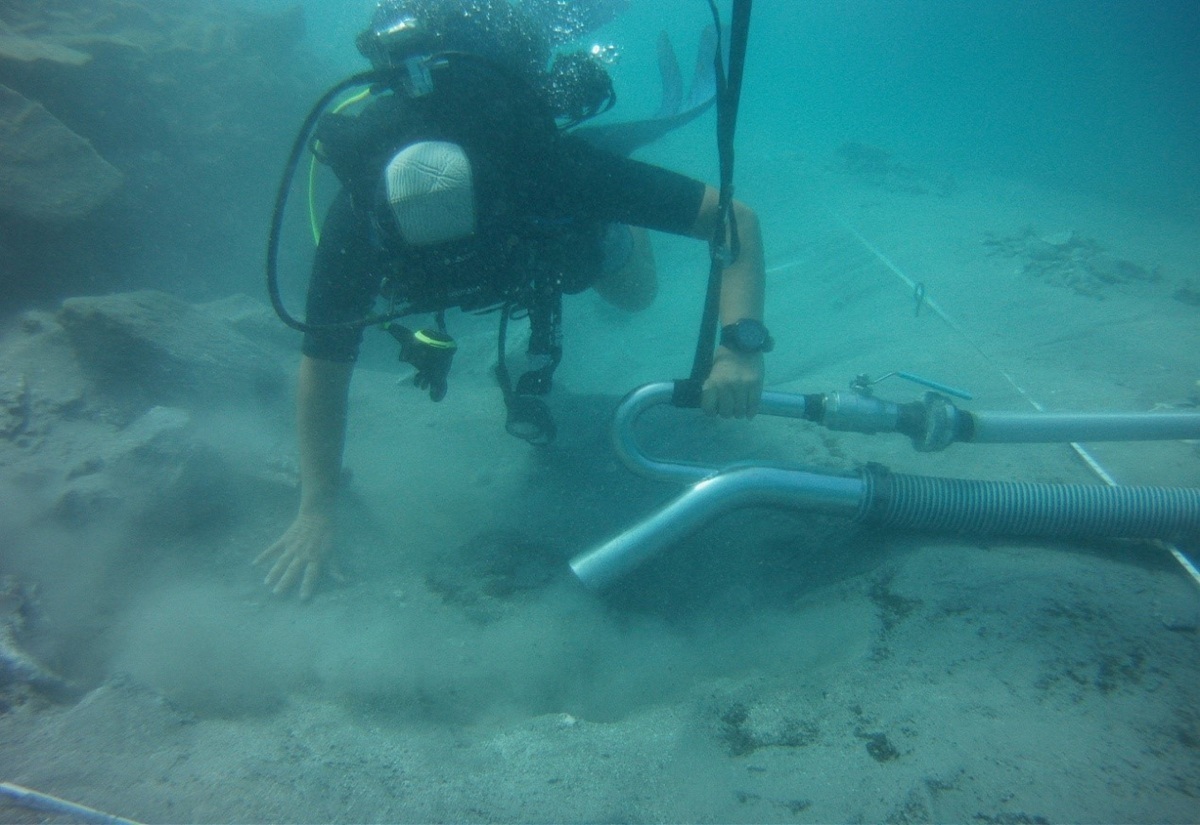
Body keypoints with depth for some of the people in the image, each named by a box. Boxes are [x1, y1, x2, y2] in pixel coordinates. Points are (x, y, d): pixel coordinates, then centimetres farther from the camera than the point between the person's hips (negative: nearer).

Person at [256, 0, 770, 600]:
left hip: (575, 228, -1)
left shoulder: (557, 168, -48)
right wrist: (318, 509, -31)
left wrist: (741, 344, -58)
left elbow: (735, 216, -43)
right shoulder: (358, 221, -43)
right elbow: (324, 360, -30)